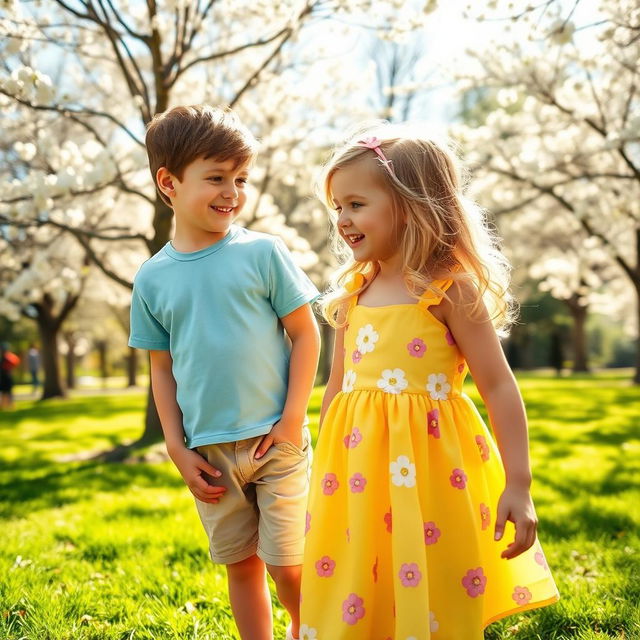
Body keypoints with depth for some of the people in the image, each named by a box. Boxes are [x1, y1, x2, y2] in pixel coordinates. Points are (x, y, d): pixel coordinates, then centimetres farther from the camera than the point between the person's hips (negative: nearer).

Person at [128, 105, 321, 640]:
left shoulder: (263, 253, -5)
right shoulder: (153, 279, 1)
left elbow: (306, 335, -2)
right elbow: (163, 368, 7)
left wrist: (293, 420, -8)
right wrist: (179, 450, 2)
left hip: (275, 440, -2)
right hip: (209, 451, 2)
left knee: (288, 566, 2)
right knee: (241, 566, 13)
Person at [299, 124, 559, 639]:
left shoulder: (449, 288, -7)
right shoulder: (352, 294, 10)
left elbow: (499, 386, -7)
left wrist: (518, 484, -10)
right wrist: (325, 474, 18)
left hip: (428, 468, -5)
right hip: (359, 470, 5)